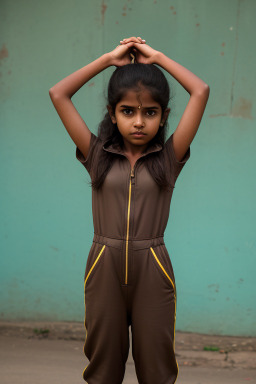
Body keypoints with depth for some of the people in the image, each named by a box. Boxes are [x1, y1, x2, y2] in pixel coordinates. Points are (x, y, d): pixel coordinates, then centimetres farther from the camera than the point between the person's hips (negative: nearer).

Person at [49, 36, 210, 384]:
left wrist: (157, 57, 4)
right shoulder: (98, 155, 3)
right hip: (104, 266, 1)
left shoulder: (169, 157, 1)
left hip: (152, 268, 0)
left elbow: (200, 92, -5)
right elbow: (58, 94, 0)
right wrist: (109, 58, 4)